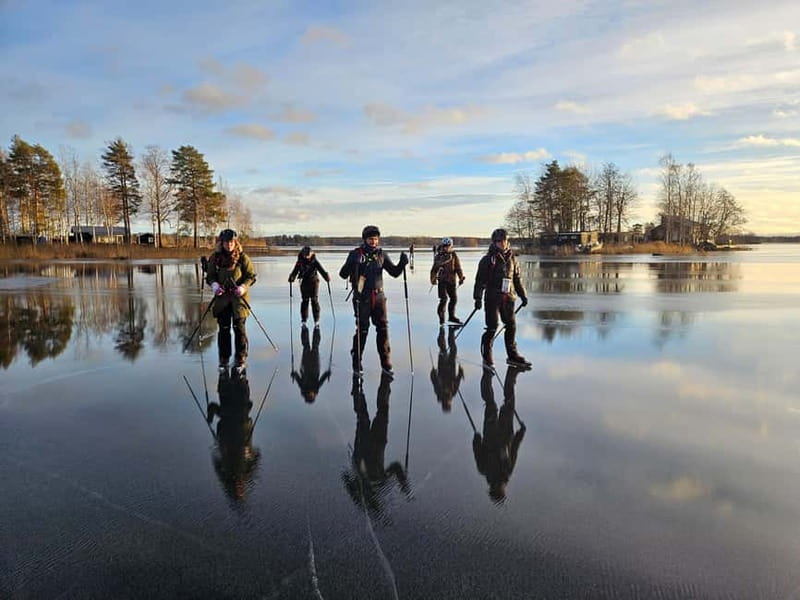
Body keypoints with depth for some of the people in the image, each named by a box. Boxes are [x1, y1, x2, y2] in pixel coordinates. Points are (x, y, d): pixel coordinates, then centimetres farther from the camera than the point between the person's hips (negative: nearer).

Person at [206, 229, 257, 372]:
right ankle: (224, 359, 18)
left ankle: (240, 359, 12)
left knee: (239, 327, 0)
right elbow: (210, 276, 10)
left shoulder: (242, 257, -5)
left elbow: (251, 276, -1)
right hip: (222, 298, 2)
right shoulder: (215, 258, 2)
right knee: (223, 329, 6)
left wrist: (243, 286, -18)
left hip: (239, 298, -2)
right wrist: (214, 284, -11)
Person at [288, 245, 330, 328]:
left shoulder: (314, 261, -8)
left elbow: (321, 269, -16)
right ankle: (304, 320, 13)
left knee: (314, 301, -3)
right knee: (305, 301, 4)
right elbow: (295, 270, -4)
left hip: (314, 282, -1)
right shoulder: (300, 262, -4)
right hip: (304, 283, 1)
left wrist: (326, 276, -31)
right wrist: (292, 278, -21)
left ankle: (316, 321, 2)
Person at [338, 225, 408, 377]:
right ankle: (356, 362, 16)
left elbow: (395, 272, 11)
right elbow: (343, 274, -9)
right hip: (361, 297, -4)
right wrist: (352, 263, -28)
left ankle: (385, 363, 12)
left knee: (383, 328, 3)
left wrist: (402, 263, -8)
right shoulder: (356, 254, -4)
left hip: (378, 296, 4)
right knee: (362, 329, -1)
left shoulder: (381, 254, 7)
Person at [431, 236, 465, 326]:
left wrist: (461, 277, -6)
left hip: (452, 280, 2)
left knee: (454, 298, 9)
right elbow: (434, 268, 10)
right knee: (444, 299, -12)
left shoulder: (454, 255, 3)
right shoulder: (438, 256, 3)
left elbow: (458, 267, 2)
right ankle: (441, 319, -1)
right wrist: (433, 278, 5)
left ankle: (452, 316, 27)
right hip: (442, 280, -2)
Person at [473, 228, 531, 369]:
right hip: (492, 298, -5)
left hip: (508, 298, 5)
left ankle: (512, 356, 19)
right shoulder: (488, 259, -4)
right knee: (492, 327, -4)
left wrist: (523, 295, 19)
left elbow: (517, 279, 19)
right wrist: (478, 298, -12)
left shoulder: (511, 258, 12)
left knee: (511, 326, 7)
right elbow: (480, 280, -6)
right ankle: (487, 357, 9)